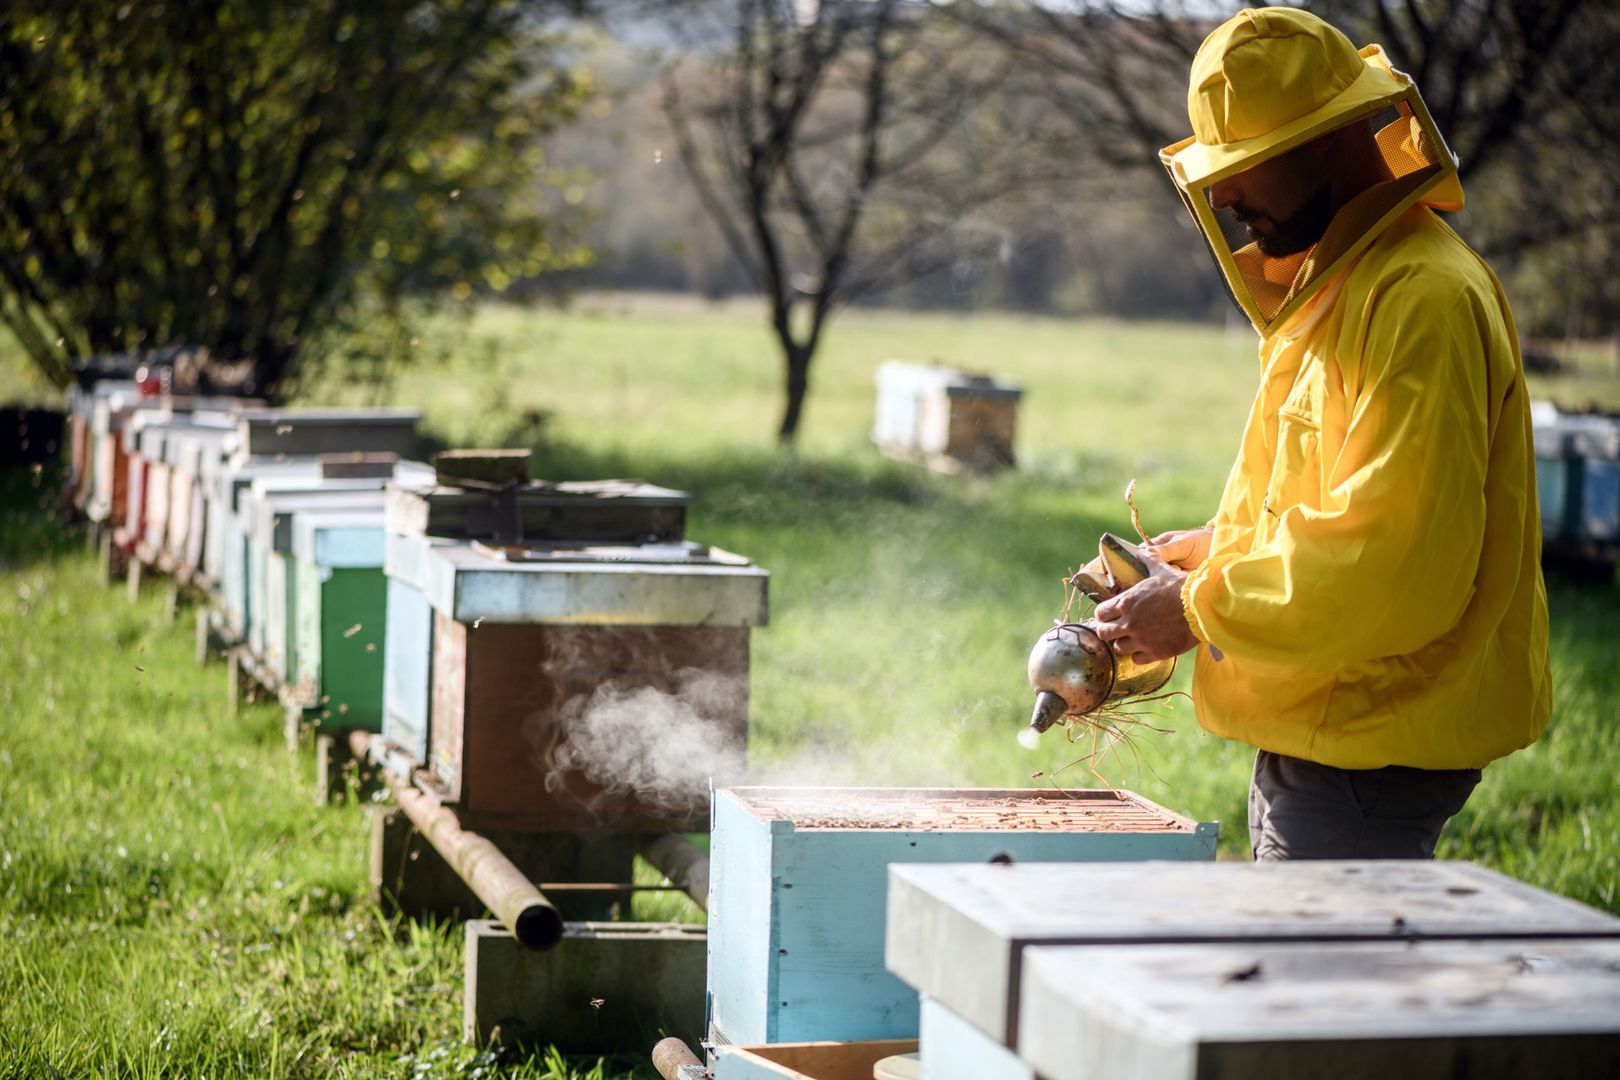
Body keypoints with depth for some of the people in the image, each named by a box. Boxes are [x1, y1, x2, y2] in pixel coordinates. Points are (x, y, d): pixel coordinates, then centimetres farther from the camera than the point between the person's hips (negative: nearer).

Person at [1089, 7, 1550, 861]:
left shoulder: (1423, 304, -19)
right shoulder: (1331, 288, 15)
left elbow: (1394, 566, -25)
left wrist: (1200, 611, -18)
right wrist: (1216, 550, 11)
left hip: (1372, 752, -10)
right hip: (1320, 741, 10)